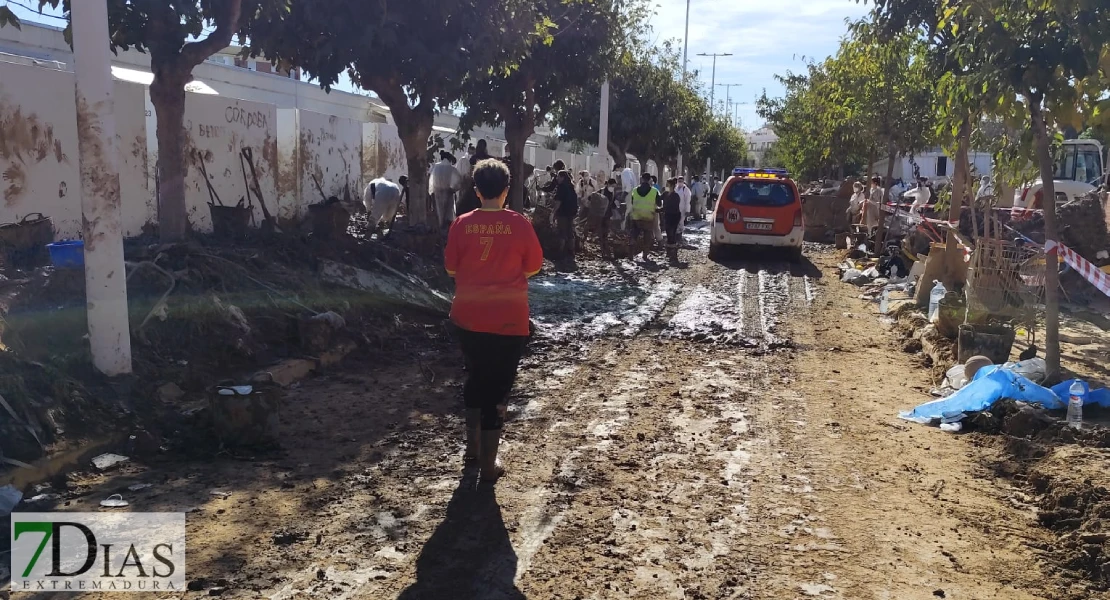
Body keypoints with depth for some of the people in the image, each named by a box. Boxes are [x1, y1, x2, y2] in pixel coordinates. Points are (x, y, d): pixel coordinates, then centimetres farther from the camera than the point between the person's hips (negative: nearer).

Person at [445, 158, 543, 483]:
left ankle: (472, 446, 33)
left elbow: (451, 268, 4)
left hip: (469, 317, 3)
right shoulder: (519, 224, -9)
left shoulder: (462, 224, -4)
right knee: (498, 387, 7)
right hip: (508, 319, -2)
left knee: (475, 378, 22)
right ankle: (488, 462, 11)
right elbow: (533, 268, 1)